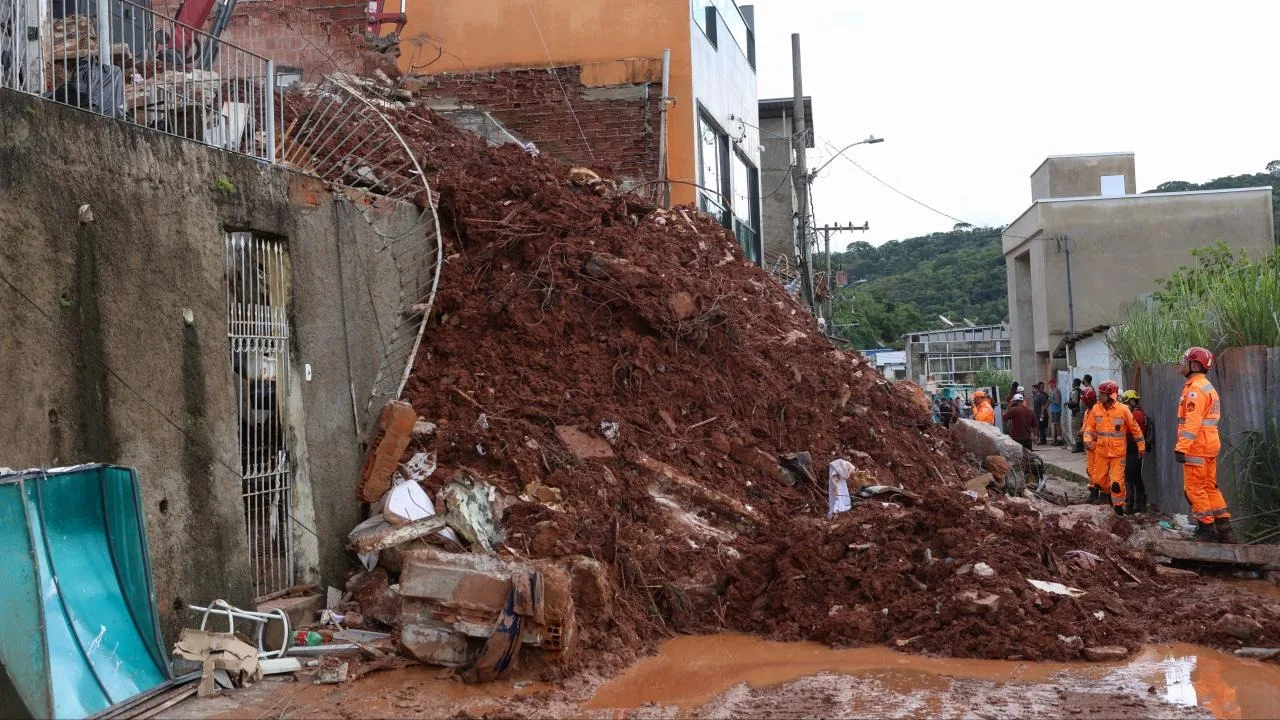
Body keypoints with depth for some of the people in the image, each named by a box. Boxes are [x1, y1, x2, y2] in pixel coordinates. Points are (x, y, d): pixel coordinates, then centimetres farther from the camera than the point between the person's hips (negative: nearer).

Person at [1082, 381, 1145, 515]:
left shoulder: (1123, 410, -10)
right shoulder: (1096, 409, -1)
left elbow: (1135, 429, 0)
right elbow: (1090, 427, 10)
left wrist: (1141, 447, 5)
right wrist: (1088, 440, -8)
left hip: (1118, 453, -4)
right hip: (1101, 452, 4)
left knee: (1117, 482, -8)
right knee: (1099, 480, 10)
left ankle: (1118, 504, 10)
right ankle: (1110, 494, 37)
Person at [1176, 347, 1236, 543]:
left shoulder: (1195, 389, -14)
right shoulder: (1207, 387, 19)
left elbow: (1192, 422, -22)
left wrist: (1181, 447, -24)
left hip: (1197, 446, -10)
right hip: (1209, 446, 10)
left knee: (1194, 488, -4)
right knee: (1210, 487, 12)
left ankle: (1207, 528, -2)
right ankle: (1224, 529, 13)